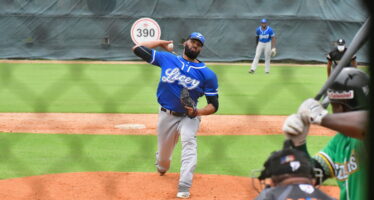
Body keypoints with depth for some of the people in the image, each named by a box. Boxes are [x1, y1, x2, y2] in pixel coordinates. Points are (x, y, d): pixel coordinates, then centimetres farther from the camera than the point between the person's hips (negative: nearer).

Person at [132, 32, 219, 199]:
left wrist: (197, 112, -25)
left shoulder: (207, 74, -5)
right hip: (166, 115, 2)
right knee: (163, 152, 12)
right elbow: (137, 48, 2)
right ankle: (162, 169, 51)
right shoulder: (167, 59, -1)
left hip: (188, 117, -2)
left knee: (189, 143, -29)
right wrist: (161, 43, 9)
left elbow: (214, 105, -5)